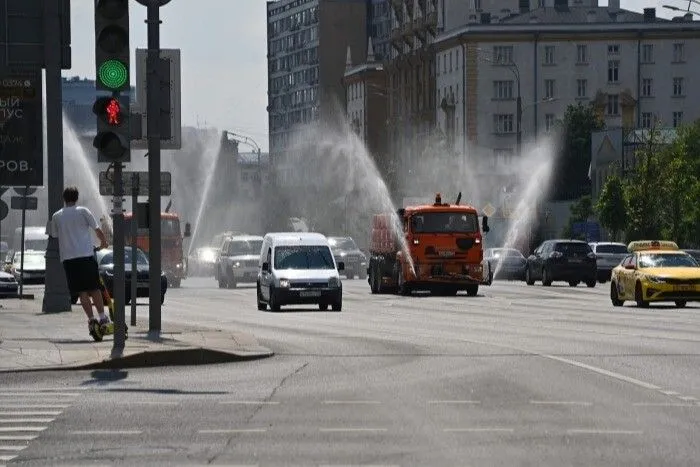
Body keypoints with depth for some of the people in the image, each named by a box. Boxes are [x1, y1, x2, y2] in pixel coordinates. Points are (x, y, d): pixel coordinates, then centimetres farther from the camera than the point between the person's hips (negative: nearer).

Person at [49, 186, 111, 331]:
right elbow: (98, 230, 6)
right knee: (94, 289, 7)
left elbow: (55, 236, 17)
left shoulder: (56, 216, 9)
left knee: (82, 291, 2)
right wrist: (104, 242, 24)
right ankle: (102, 317, 5)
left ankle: (91, 319, -7)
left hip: (68, 258, 1)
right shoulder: (83, 211, 2)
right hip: (86, 254, -1)